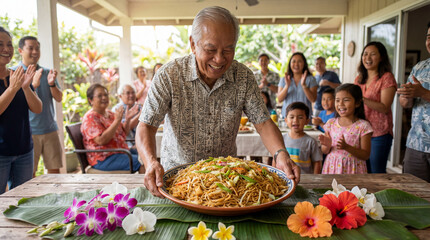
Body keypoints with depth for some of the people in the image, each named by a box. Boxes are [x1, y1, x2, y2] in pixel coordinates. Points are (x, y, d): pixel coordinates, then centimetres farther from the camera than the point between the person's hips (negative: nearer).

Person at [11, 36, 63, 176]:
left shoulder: (47, 73, 12)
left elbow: (59, 99, 6)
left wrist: (52, 84, -13)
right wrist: (33, 84, -25)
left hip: (50, 129, 4)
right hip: (28, 132, -3)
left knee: (55, 171, 7)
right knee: (29, 174, 2)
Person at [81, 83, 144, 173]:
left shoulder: (110, 113, 14)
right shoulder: (89, 118, -11)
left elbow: (123, 134, 17)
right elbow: (101, 140, -24)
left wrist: (127, 119, -1)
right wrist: (117, 120, -24)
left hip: (121, 151, 9)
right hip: (103, 159, -9)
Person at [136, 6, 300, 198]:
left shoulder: (244, 77, -6)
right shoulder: (169, 75, -13)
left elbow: (263, 123, -5)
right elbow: (146, 126, -15)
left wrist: (281, 154, -24)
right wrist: (151, 162, -34)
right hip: (177, 173, -1)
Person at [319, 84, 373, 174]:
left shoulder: (363, 126, -8)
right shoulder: (330, 123, 2)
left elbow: (365, 155, -9)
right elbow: (325, 152, 7)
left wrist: (346, 147, -22)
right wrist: (327, 146, -15)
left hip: (352, 170, -2)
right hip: (332, 168, 3)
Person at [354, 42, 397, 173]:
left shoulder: (387, 77, -7)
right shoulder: (359, 78, 13)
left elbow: (384, 108, -16)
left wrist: (362, 99, -25)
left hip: (379, 134, -6)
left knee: (376, 172, 0)